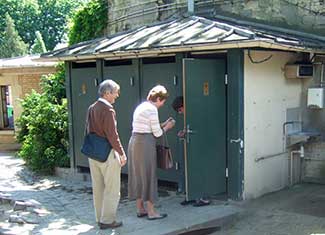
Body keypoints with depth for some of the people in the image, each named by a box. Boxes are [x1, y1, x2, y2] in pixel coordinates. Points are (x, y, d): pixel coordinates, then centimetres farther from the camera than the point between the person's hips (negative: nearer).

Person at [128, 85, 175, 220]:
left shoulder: (141, 106, 16)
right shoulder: (152, 109, -12)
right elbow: (157, 133, -10)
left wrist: (163, 124, 17)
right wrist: (167, 127, 7)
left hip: (134, 142, 9)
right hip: (145, 144, -9)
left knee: (138, 176, 13)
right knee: (148, 176, -1)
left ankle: (140, 209, 22)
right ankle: (151, 212, 7)